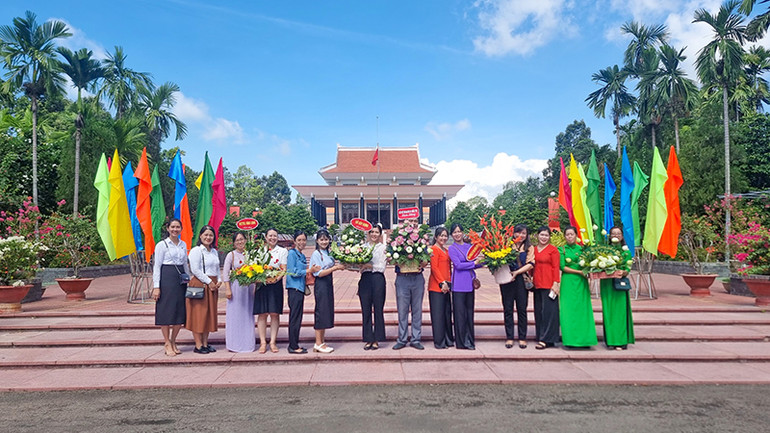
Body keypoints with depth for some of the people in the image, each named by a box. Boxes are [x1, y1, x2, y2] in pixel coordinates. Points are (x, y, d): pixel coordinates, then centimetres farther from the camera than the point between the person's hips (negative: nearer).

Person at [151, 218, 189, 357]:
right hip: (167, 278, -5)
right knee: (166, 311, -1)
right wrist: (156, 286, -10)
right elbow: (157, 266, -5)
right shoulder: (162, 245, -3)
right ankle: (167, 344, 9)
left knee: (180, 312, 5)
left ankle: (173, 342, 19)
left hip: (181, 280, 5)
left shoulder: (183, 244, 13)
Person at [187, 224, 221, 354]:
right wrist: (209, 282, -13)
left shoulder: (214, 251, 16)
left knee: (209, 314, 9)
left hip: (212, 286, 8)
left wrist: (219, 281, 5)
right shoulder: (196, 251, -8)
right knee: (199, 315, -4)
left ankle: (205, 343, 16)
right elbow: (195, 270, -15)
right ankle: (198, 345, 2)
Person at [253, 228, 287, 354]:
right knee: (262, 314, 0)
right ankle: (263, 342, 6)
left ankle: (273, 342, 5)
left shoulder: (283, 251, 9)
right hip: (261, 284, 1)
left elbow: (284, 269, 1)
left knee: (275, 314, -1)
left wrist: (276, 279, -17)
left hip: (276, 284, -1)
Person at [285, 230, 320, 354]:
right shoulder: (292, 253, -7)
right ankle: (293, 347, 0)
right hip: (294, 288, -8)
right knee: (295, 318, -5)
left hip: (300, 288, 8)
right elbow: (293, 272, -14)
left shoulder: (302, 256, 18)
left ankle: (294, 344, 17)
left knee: (297, 318, 11)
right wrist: (309, 270, -12)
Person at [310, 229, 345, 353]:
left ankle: (322, 342, 17)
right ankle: (318, 344, 3)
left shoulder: (328, 252, 13)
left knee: (327, 312, 10)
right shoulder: (316, 254, -10)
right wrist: (335, 267, -18)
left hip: (329, 283, 8)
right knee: (321, 312, -5)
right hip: (321, 284, -8)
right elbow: (319, 273, -16)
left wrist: (338, 266, -2)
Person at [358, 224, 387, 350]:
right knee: (366, 310, 4)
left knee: (378, 310, 1)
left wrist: (369, 265, -14)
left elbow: (382, 267, -4)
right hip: (365, 279, 3)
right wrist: (360, 266, -4)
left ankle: (376, 340, 11)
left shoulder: (383, 247, 4)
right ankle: (368, 339, 13)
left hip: (378, 279, -3)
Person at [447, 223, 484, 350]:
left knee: (469, 311, 8)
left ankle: (469, 341, 16)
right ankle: (461, 342, 5)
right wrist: (474, 263, -10)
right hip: (458, 284, -5)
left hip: (470, 283, 5)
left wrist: (480, 261, -4)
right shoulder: (452, 248, -2)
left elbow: (475, 263, 16)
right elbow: (458, 265, -12)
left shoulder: (469, 246, 14)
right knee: (460, 312, -2)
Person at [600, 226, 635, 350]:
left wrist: (623, 272, -22)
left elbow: (627, 269, -1)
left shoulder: (626, 251, 7)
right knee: (608, 311, 2)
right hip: (606, 284, 1)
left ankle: (621, 341, 1)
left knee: (620, 311, -4)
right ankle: (610, 340, 9)